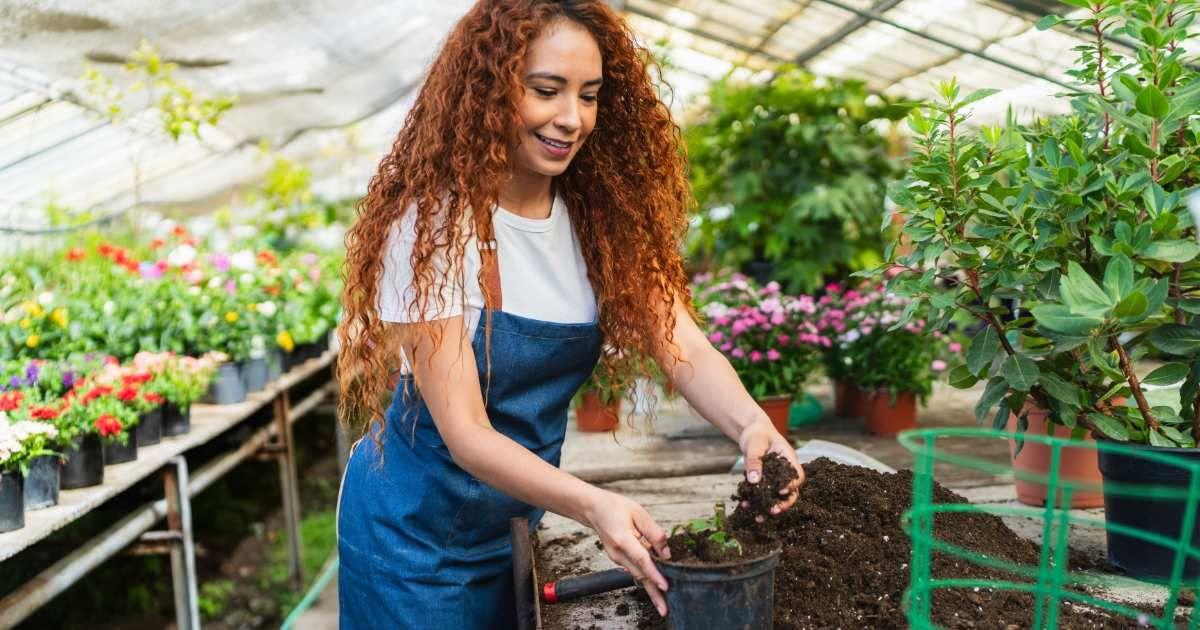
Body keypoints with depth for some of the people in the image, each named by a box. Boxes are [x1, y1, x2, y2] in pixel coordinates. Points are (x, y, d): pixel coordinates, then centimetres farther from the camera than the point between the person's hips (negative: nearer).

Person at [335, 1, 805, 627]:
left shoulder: (603, 218, -8)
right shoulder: (433, 223, -24)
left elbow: (684, 346, -16)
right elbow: (465, 432, -26)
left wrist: (752, 424, -36)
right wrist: (590, 503, -41)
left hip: (519, 518, 5)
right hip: (416, 533, -5)